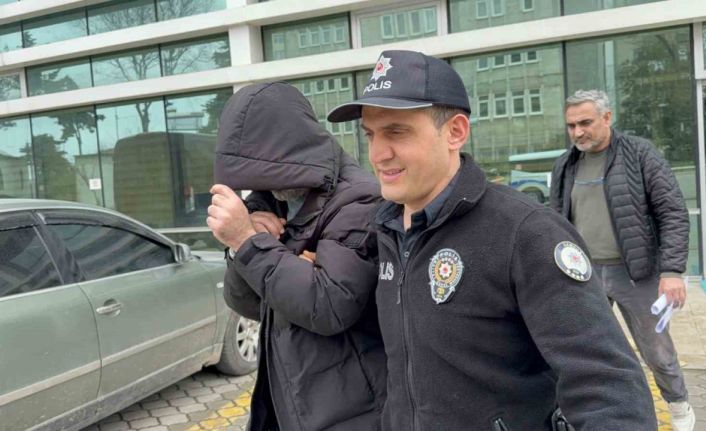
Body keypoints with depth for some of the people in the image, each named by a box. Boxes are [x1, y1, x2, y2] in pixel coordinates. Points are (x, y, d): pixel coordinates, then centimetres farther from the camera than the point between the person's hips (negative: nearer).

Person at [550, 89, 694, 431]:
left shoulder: (640, 154, -7)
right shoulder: (564, 166, 5)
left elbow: (673, 214, -9)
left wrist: (672, 270, -18)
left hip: (634, 273, -3)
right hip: (583, 274, 3)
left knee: (656, 350, 13)